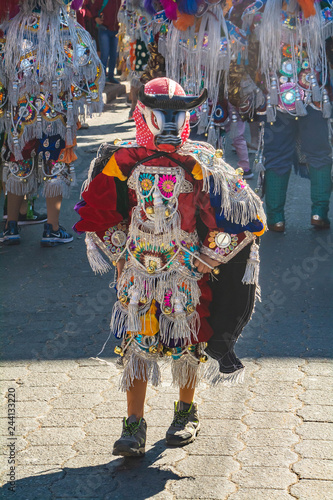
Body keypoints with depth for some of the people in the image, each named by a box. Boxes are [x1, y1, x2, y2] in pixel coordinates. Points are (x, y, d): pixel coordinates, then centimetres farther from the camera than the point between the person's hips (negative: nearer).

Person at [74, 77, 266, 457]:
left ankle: (186, 413, 31)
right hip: (137, 272, 1)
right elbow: (95, 215, 13)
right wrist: (122, 254, 9)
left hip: (188, 273, -1)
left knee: (187, 345, 10)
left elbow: (246, 216, -6)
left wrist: (204, 258, -5)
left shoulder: (200, 163, -8)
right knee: (137, 346, 1)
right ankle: (134, 426, 8)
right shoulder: (122, 161, -1)